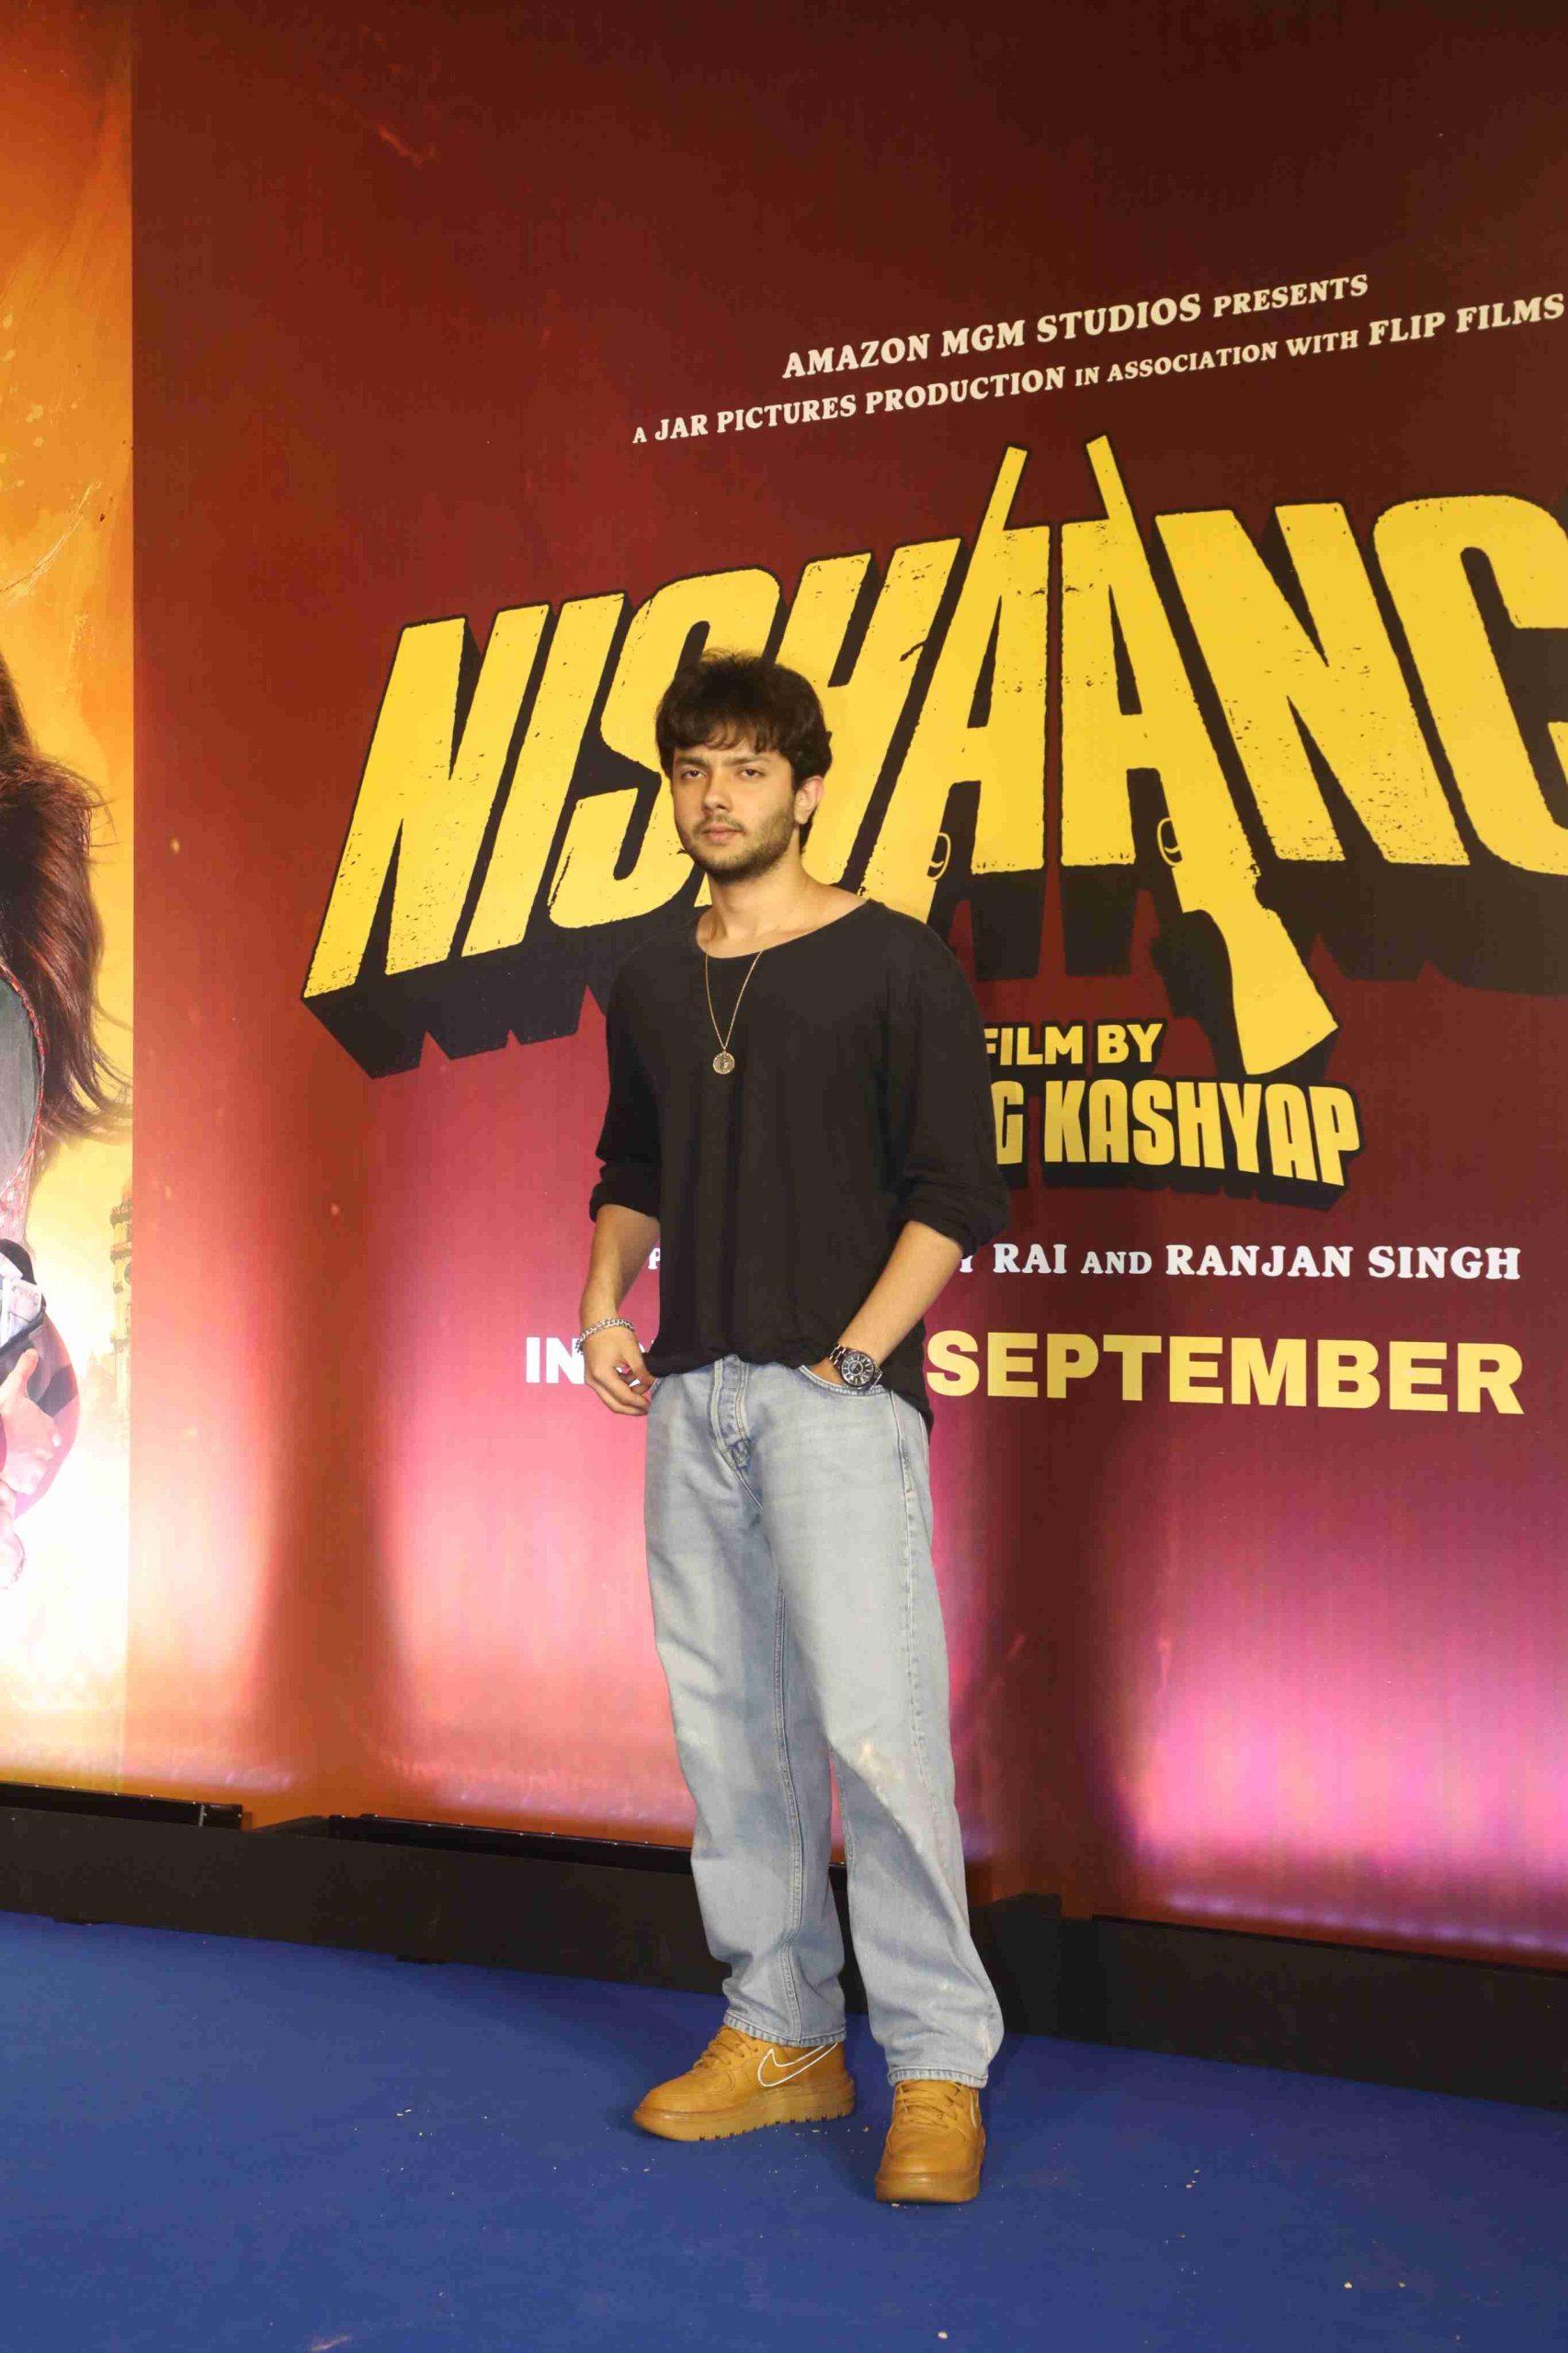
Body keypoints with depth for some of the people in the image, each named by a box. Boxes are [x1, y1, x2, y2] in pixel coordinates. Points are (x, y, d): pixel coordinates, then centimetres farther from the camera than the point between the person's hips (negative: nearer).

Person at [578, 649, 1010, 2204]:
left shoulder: (893, 965, -3)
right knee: (727, 1720, 9)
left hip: (836, 1391, -6)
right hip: (690, 1395, 6)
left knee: (873, 1720, -11)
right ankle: (781, 2036, 22)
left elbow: (958, 1190, -6)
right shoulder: (648, 984, 14)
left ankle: (937, 2066, 2)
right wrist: (606, 1306, 7)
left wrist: (856, 1354, -13)